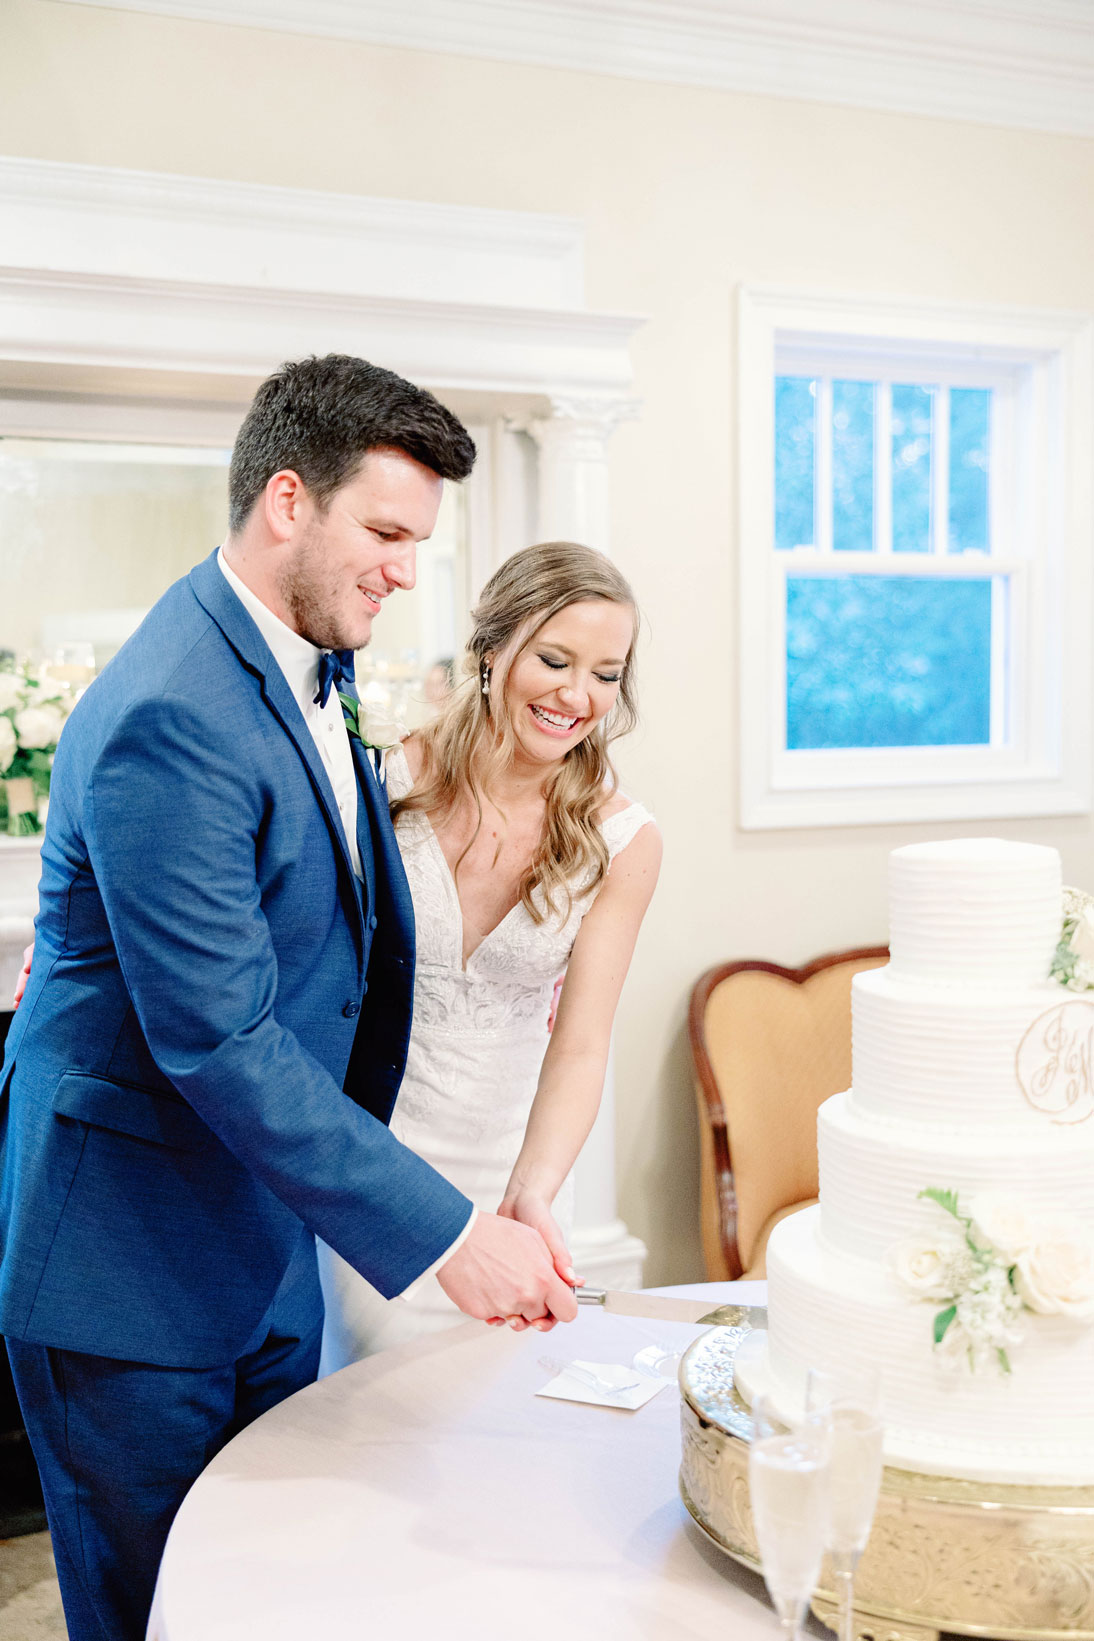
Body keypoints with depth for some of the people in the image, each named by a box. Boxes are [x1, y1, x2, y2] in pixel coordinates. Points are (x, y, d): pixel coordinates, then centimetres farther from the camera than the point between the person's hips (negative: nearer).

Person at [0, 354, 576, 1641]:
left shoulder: (308, 669, 6)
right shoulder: (170, 718, -26)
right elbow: (218, 1043, -28)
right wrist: (445, 1236, -25)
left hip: (265, 1240, 9)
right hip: (131, 1268, -8)